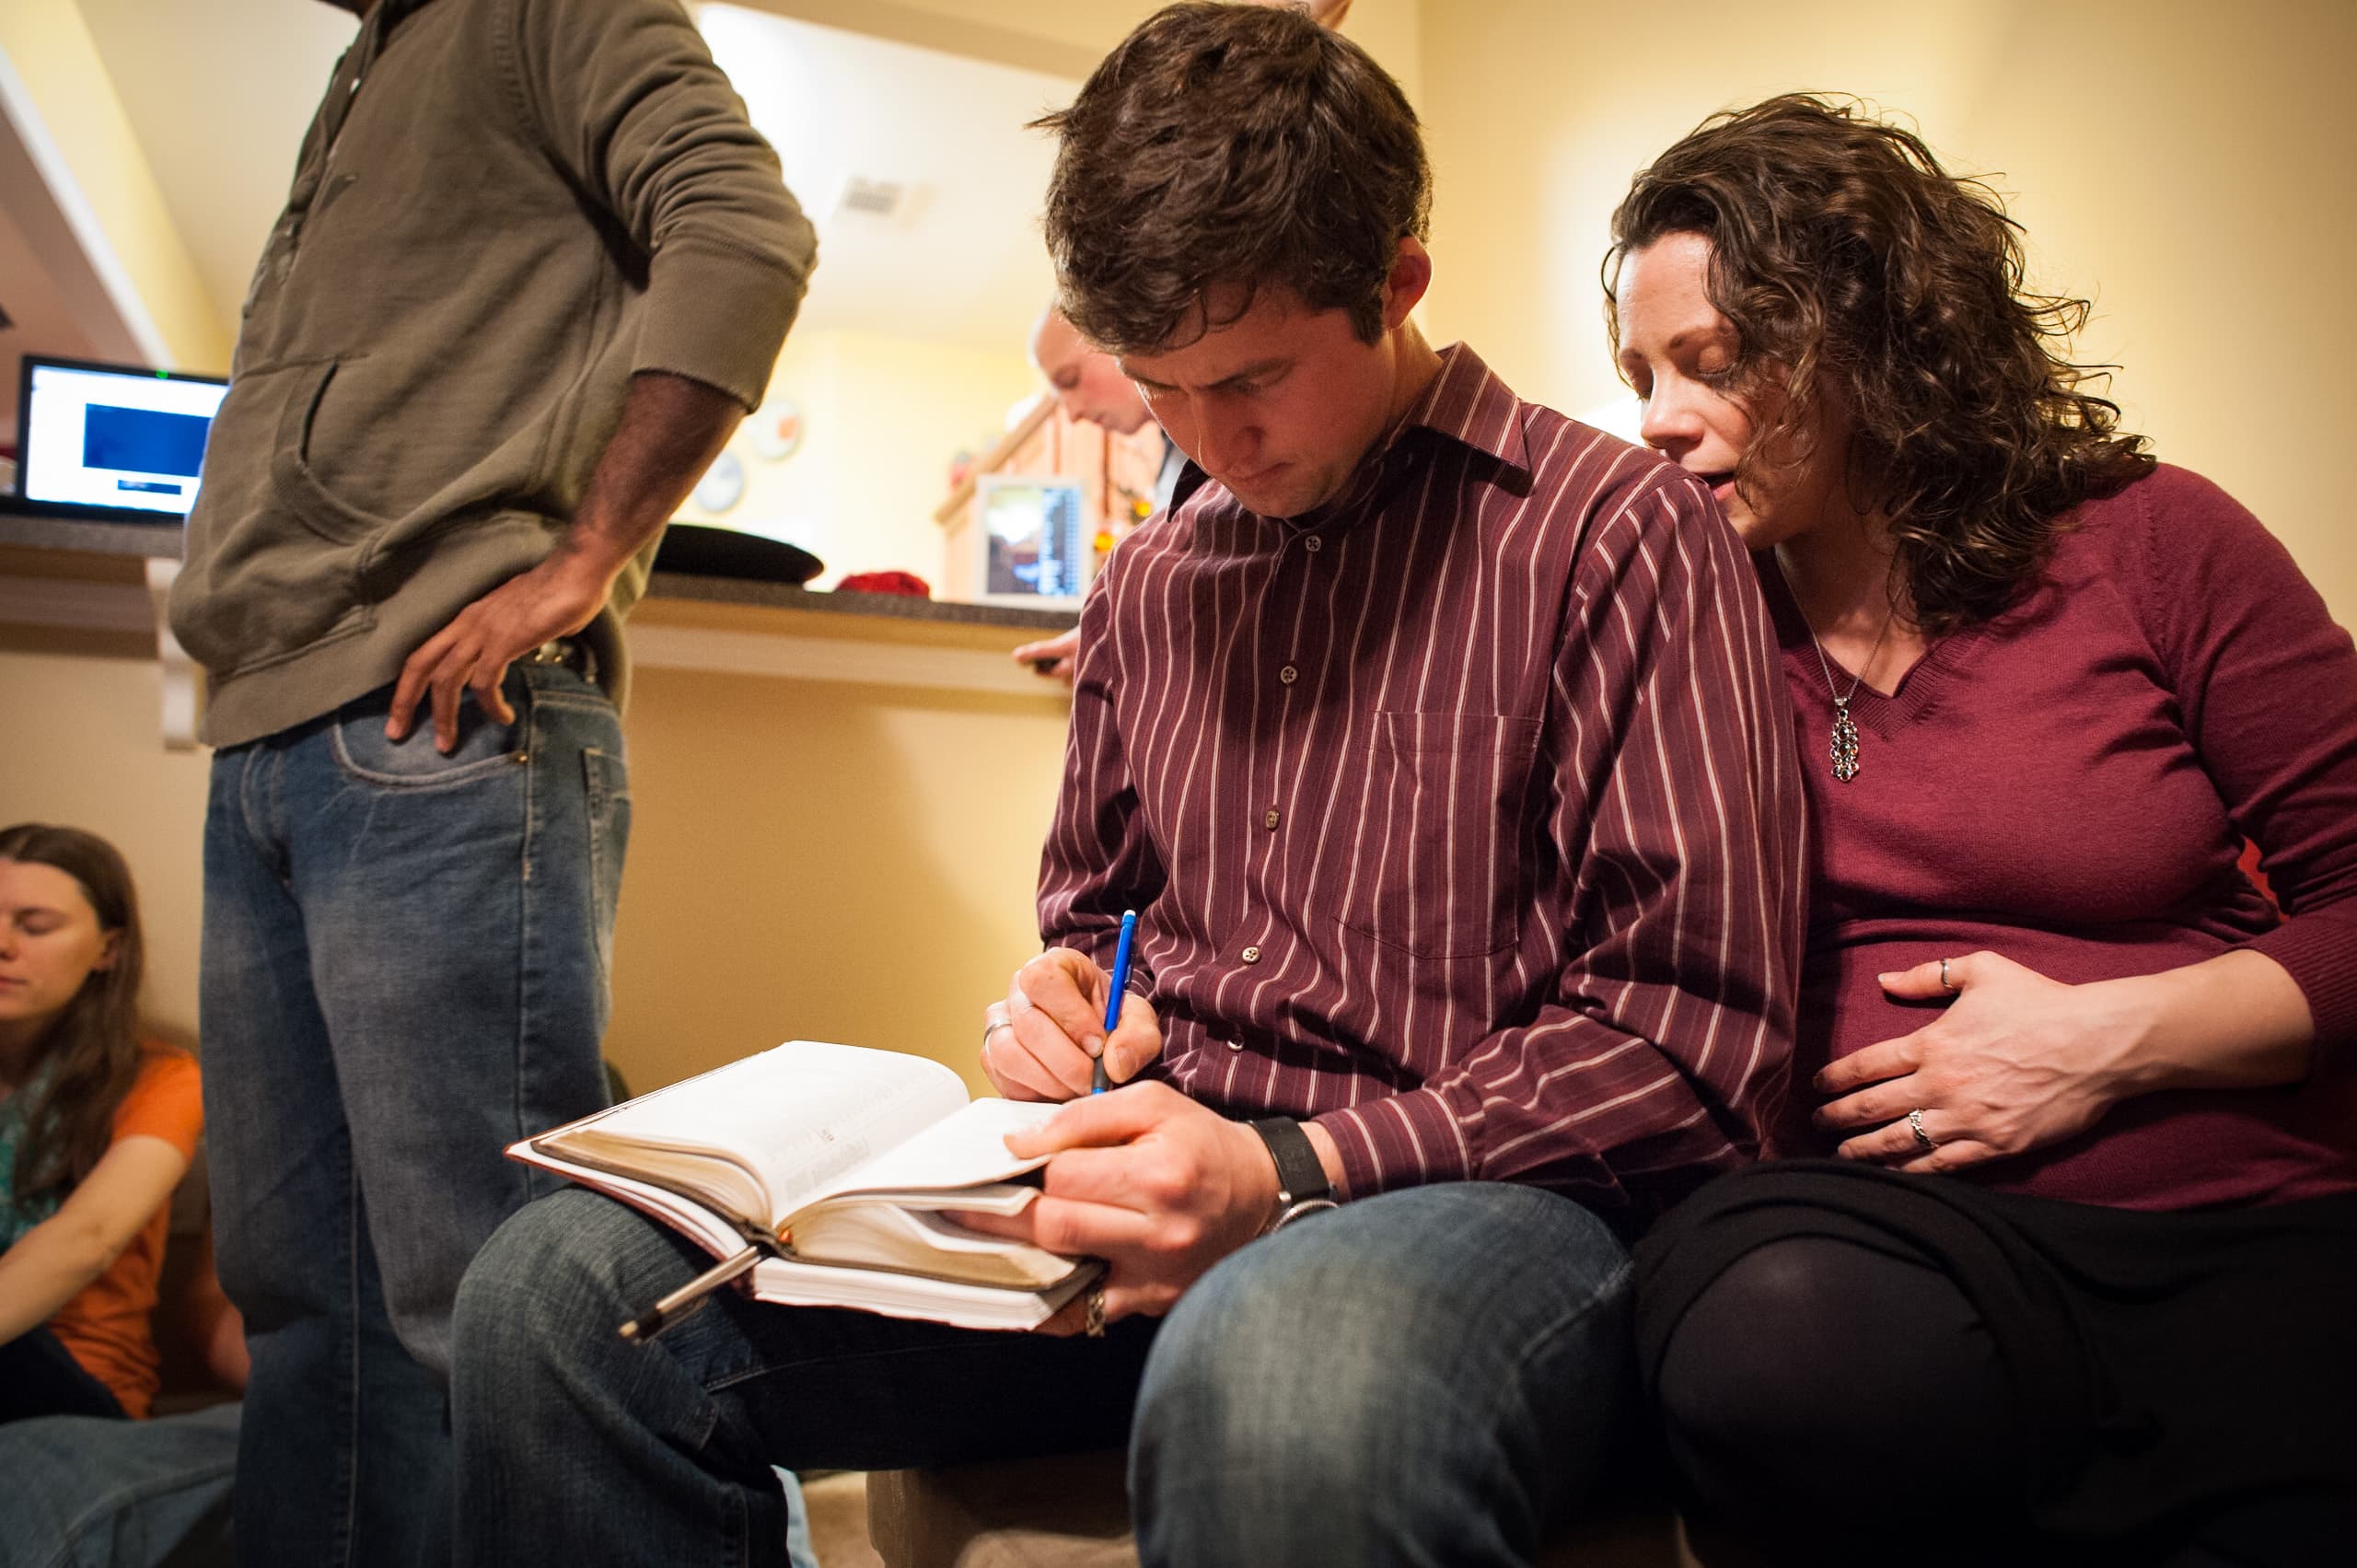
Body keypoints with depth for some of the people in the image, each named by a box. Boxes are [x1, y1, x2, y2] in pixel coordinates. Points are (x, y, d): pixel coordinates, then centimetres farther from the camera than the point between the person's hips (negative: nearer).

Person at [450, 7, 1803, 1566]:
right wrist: (1070, 997, 4)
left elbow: (1690, 1040, -10)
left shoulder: (1620, 530, -4)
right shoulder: (1152, 579, 16)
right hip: (1158, 1182, 6)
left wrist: (1296, 1170, -19)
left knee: (1275, 1380, -43)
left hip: (1481, 1186, -5)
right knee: (564, 1287, -10)